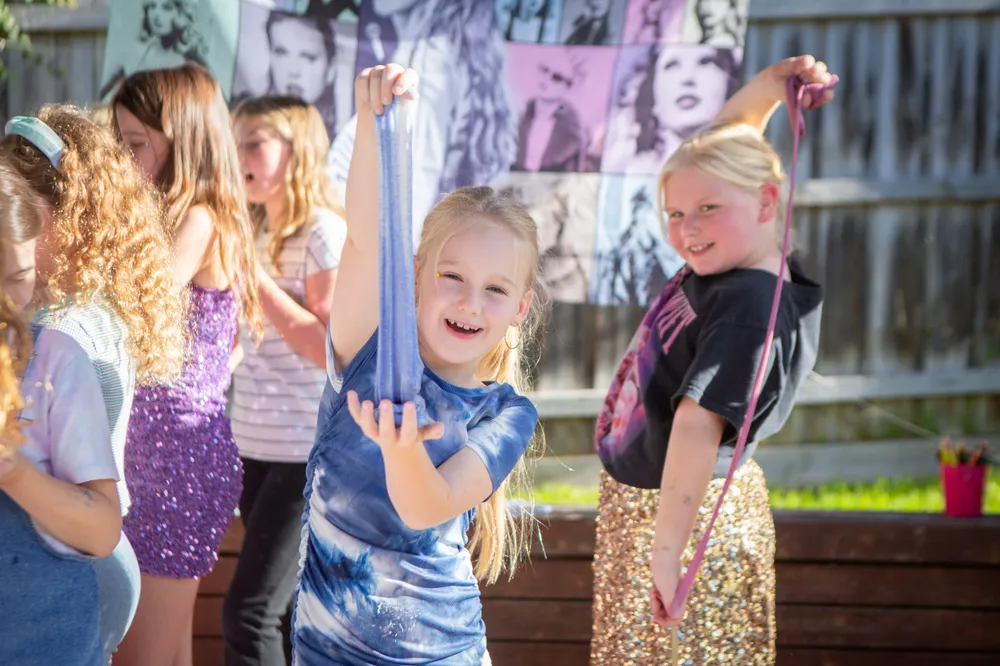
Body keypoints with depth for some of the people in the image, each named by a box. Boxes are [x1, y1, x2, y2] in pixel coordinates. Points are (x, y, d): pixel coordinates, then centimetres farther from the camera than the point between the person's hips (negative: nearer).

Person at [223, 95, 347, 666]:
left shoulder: (326, 233, -11)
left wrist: (256, 278, -18)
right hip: (257, 446, 8)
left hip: (310, 451, -8)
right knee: (286, 611, 12)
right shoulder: (254, 233, 12)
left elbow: (331, 349, -18)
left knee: (250, 611, -14)